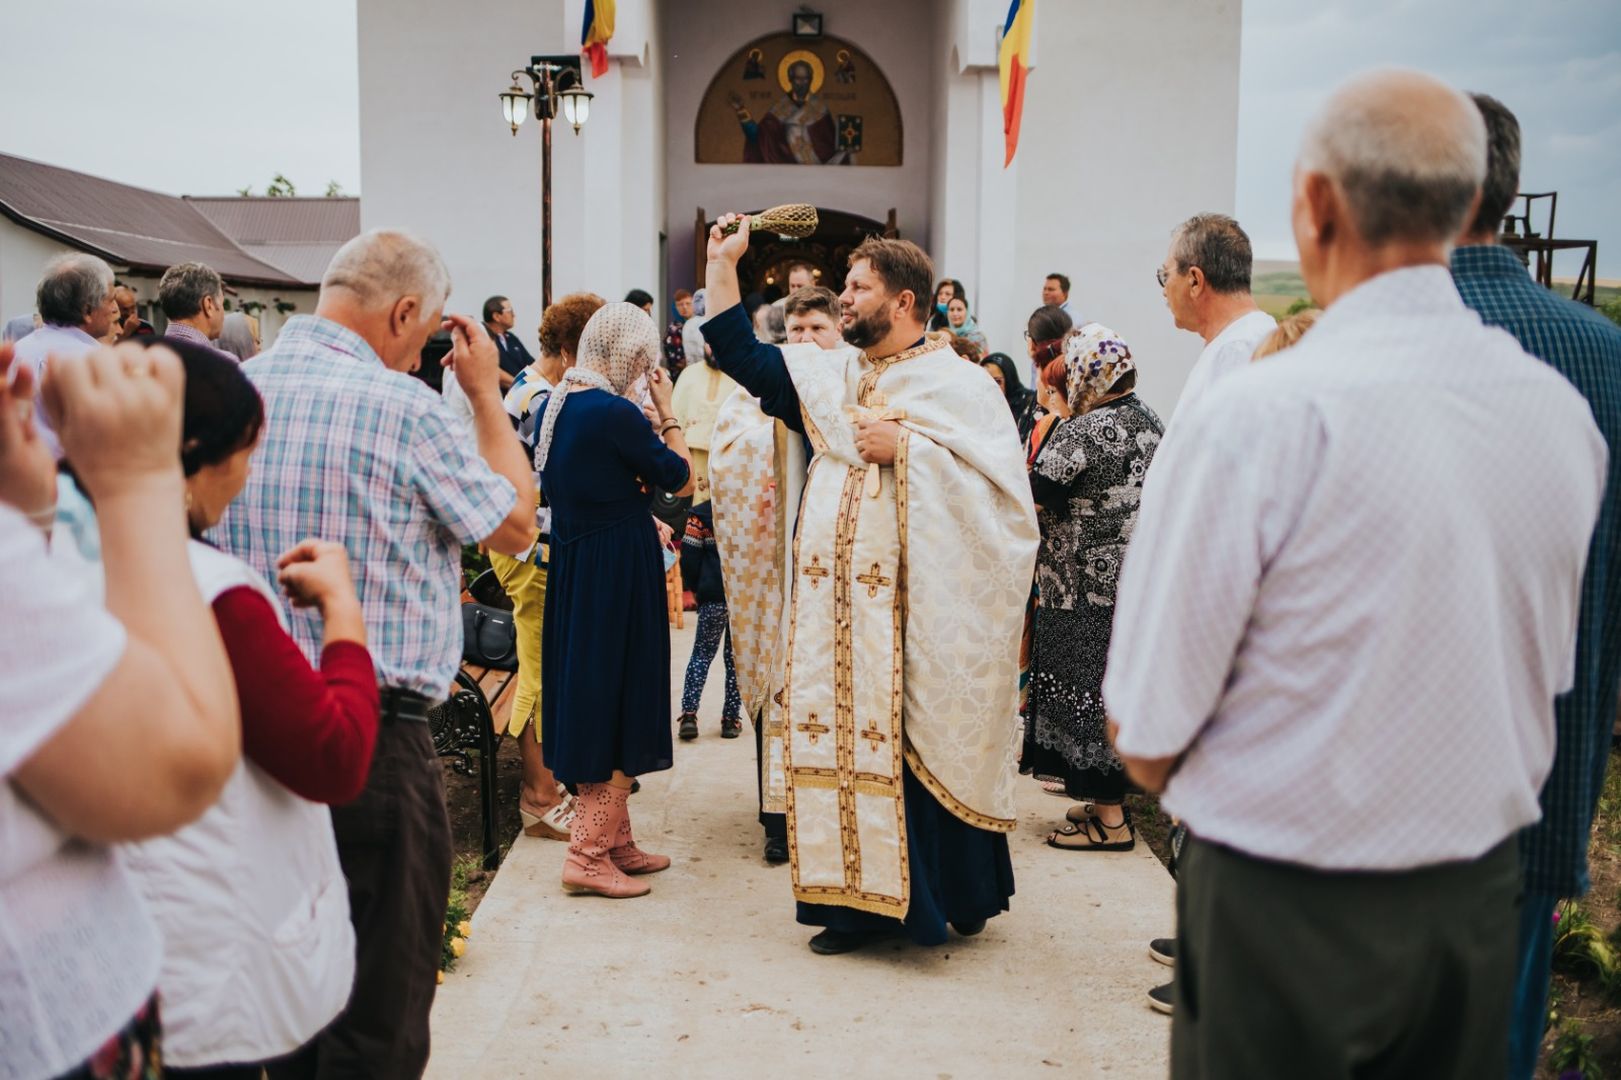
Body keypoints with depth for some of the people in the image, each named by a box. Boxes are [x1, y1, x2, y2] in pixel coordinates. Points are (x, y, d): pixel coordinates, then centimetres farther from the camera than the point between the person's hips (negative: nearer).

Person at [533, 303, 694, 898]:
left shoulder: (553, 406, 6)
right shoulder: (615, 414, -20)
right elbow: (682, 478, -9)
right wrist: (667, 410, -1)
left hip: (571, 565, 9)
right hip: (619, 573, -9)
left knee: (588, 698, 15)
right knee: (619, 701, 2)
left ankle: (613, 840, 28)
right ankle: (589, 853, 6)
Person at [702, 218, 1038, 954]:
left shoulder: (959, 384, -4)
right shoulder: (828, 376, 13)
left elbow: (1001, 483, -14)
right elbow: (740, 353, 19)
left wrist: (904, 447, -16)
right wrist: (722, 263, 13)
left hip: (920, 612, -5)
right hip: (837, 607, 5)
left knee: (924, 748, 0)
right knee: (849, 742, 6)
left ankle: (954, 894, 16)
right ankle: (863, 900, 17)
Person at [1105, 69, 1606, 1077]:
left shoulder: (1256, 417, -21)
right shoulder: (1563, 413, -2)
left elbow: (1148, 745, -18)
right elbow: (1549, 675, 12)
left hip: (1283, 912, -5)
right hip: (1482, 900, 6)